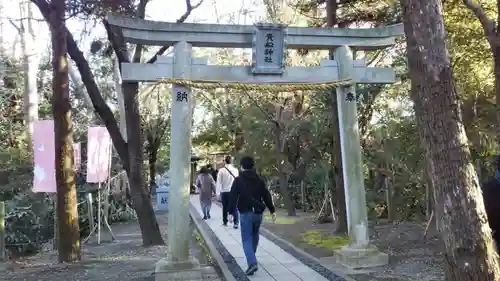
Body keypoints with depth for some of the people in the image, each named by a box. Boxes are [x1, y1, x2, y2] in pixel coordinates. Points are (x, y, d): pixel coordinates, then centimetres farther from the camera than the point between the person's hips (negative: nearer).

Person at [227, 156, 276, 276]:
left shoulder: (238, 180, -5)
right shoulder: (260, 180, 6)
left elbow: (233, 197, -11)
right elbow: (267, 196, 6)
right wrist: (272, 211, 10)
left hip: (245, 213, -4)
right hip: (258, 213, 4)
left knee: (247, 239, -2)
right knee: (254, 236, 24)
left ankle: (252, 263, -17)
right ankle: (251, 258, 38)